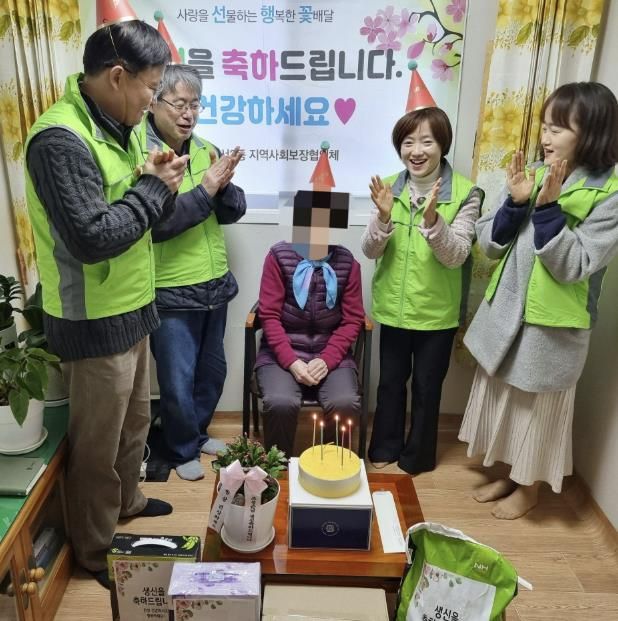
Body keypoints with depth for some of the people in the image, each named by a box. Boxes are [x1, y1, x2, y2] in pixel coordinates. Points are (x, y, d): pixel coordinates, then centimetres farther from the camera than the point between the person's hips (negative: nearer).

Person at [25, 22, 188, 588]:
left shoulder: (111, 126, 8)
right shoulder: (61, 139, -22)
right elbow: (91, 237, -29)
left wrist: (152, 180, -6)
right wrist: (154, 188, -18)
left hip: (129, 310, 9)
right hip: (93, 323, -9)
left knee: (135, 421, 25)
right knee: (98, 444, 9)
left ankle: (127, 501, 49)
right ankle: (95, 552, 30)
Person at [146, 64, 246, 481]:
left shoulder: (207, 151, 5)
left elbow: (233, 213, 3)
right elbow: (152, 224, -21)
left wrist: (223, 186, -17)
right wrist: (205, 189, -22)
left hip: (216, 286, 6)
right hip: (170, 293, -6)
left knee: (213, 371, 19)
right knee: (178, 381, 8)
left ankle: (198, 433, 42)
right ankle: (182, 451, 31)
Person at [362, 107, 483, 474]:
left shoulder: (465, 194, -12)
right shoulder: (389, 188, -2)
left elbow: (456, 256, -18)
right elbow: (370, 251, -7)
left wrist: (432, 219, -34)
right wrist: (383, 216, -25)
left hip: (437, 311, -2)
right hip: (393, 306, 3)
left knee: (427, 386, 13)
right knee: (391, 381, 17)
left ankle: (418, 457, 34)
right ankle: (385, 448, 37)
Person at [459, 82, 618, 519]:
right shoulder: (533, 177, 1)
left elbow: (573, 266, -20)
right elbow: (488, 244, -1)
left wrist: (548, 208, -26)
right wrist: (515, 203, -16)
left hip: (552, 323, -5)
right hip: (504, 312, 6)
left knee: (537, 408, 12)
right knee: (503, 399, 19)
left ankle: (529, 488, 36)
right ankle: (510, 475, 41)